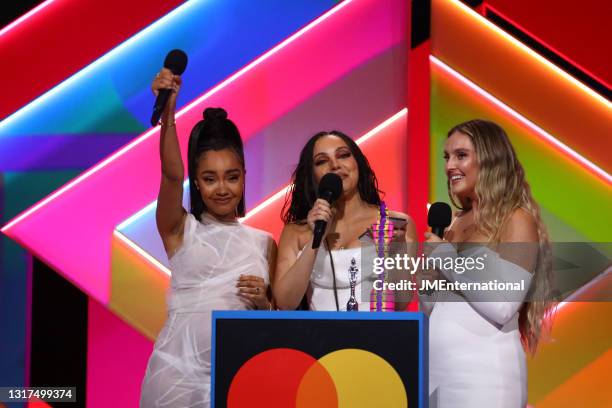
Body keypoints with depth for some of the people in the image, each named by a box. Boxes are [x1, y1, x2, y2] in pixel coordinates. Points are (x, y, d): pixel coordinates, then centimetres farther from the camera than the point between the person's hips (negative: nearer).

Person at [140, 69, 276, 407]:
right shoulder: (180, 230, 2)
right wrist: (167, 115, -31)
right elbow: (171, 176, -16)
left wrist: (263, 303, -7)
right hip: (180, 370, -2)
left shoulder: (263, 242, 10)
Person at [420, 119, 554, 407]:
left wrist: (445, 255, -9)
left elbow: (502, 307, -18)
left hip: (482, 370, -6)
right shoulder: (455, 222, 13)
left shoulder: (516, 220, -5)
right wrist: (428, 267, -2)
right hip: (435, 365, 7)